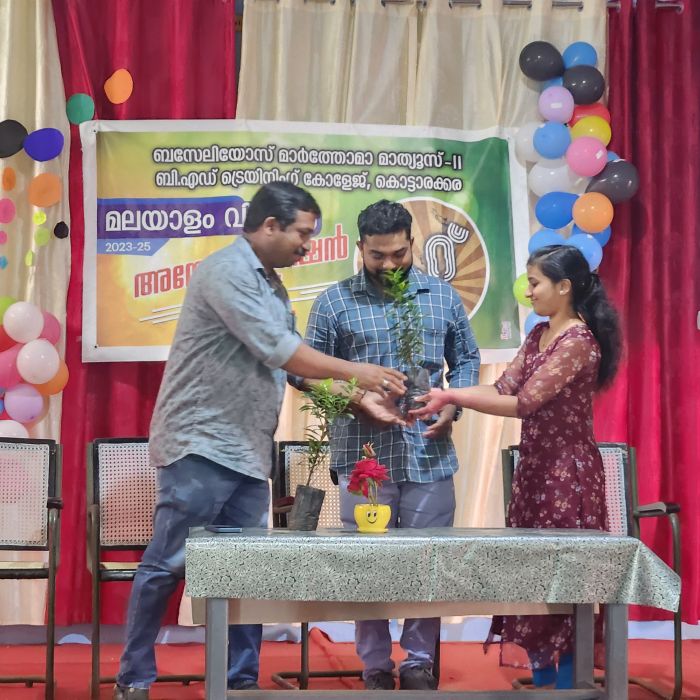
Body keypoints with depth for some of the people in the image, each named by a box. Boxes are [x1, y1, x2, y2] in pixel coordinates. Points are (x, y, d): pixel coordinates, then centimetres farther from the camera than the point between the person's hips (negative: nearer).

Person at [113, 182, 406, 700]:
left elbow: (294, 363, 17)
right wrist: (354, 371, -14)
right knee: (166, 566, -3)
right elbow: (276, 350, -19)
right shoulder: (227, 272, -13)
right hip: (201, 444, -9)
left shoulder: (271, 286, 16)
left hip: (247, 452, 9)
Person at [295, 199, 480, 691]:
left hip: (430, 453, 2)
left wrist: (452, 404, -2)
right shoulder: (335, 302, 3)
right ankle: (376, 668, 13)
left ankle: (420, 664, 16)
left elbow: (467, 359, 16)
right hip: (363, 453, -2)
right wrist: (358, 398, -12)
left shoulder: (443, 297, 10)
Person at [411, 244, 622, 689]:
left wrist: (452, 398, -20)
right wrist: (446, 397, -7)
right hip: (534, 465, 9)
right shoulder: (539, 336, 11)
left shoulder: (578, 342, -18)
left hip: (568, 470, -9)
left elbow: (524, 403, -21)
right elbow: (503, 389, 6)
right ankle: (543, 676, 20)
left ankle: (567, 682, 6)